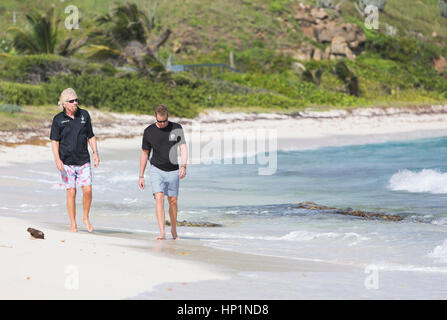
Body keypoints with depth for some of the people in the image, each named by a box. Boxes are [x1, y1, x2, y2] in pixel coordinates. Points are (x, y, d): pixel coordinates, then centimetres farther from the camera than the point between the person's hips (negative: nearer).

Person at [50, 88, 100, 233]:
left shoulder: (84, 115, 7)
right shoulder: (58, 119, -2)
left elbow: (91, 136, 14)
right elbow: (54, 141, -1)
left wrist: (95, 152, 2)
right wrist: (57, 160, -13)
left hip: (83, 161, 2)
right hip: (66, 162, -2)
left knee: (87, 190, -8)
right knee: (71, 192, -2)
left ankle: (86, 218, 12)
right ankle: (73, 224, 8)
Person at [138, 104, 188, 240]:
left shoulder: (176, 128, -1)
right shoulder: (149, 131, -1)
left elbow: (183, 148, -4)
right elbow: (144, 154, 7)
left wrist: (183, 166, -21)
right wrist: (141, 176, 6)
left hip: (173, 171, 1)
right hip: (156, 170, -1)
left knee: (173, 201, 7)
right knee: (159, 198, -16)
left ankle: (174, 230, 27)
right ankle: (162, 233, -21)